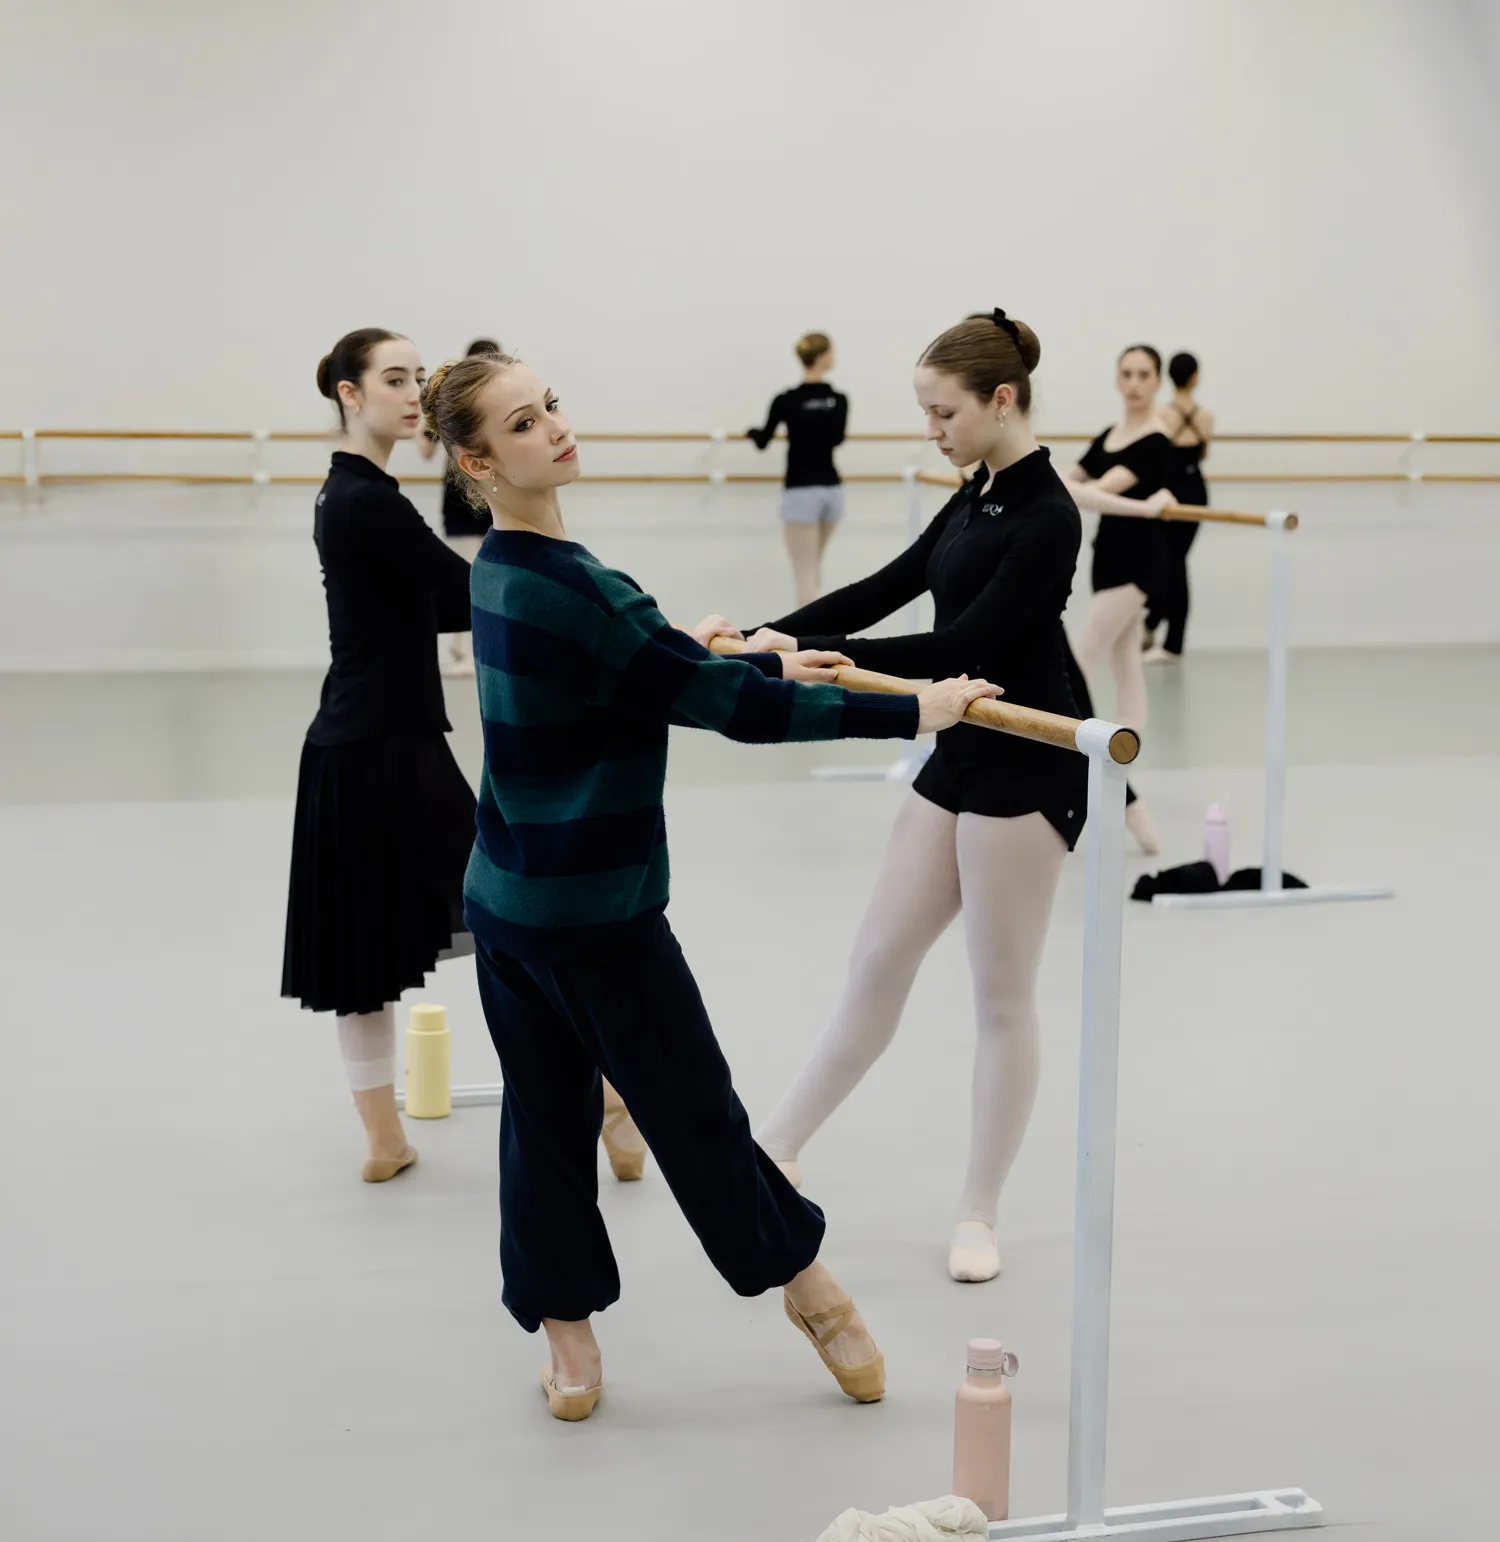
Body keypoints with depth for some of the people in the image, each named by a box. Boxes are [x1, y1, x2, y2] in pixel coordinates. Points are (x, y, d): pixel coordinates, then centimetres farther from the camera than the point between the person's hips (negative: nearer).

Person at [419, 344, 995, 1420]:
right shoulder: (565, 585, -24)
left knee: (546, 1113, 15)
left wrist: (773, 669, 22)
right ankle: (810, 1286, 27)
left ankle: (568, 1337, 25)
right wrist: (906, 712, -19)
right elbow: (719, 703, -24)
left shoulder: (503, 572, 6)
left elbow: (648, 669, 18)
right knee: (692, 1103, 8)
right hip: (597, 914, -8)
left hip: (505, 901, 9)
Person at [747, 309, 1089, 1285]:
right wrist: (770, 633, 6)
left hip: (1025, 770, -8)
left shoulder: (1048, 516, -18)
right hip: (962, 758, 8)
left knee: (1003, 994, 4)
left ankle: (980, 1213, 17)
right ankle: (778, 1147, 24)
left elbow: (964, 645, -23)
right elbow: (891, 587, 14)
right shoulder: (979, 496, 9)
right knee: (878, 963, 14)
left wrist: (816, 653, -24)